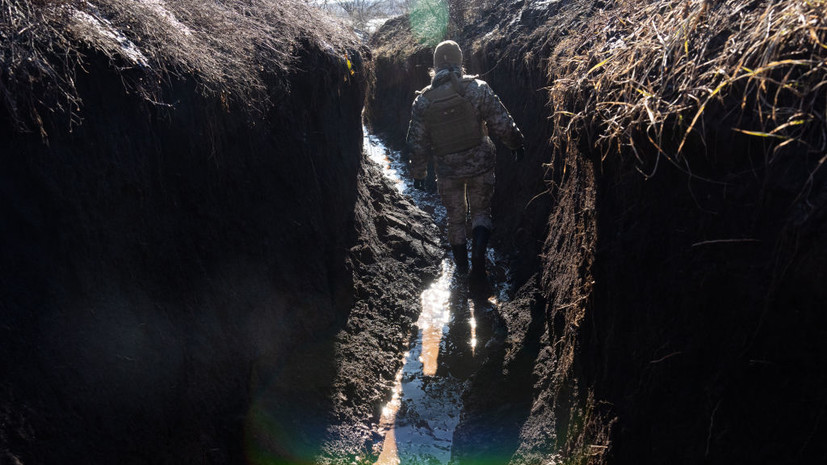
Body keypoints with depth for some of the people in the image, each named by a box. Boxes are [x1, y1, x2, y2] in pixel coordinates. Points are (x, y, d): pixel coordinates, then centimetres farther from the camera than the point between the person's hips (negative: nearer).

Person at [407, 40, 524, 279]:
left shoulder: (423, 100, -5)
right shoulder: (477, 88, -12)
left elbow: (417, 143, 0)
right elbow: (502, 123, -8)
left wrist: (418, 174, 12)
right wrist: (516, 144, 9)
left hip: (447, 170, 2)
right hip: (480, 164, -1)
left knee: (455, 217, 20)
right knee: (481, 211, 18)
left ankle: (461, 266, 32)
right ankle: (478, 253, -5)